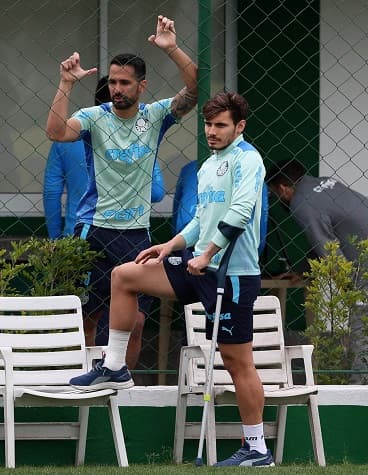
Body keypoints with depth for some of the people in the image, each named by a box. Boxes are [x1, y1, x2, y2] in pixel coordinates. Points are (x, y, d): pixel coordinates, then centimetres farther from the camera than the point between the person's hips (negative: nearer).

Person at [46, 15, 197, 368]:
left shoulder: (155, 116, 3)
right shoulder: (94, 117, -3)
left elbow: (193, 91, -10)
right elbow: (56, 132, -21)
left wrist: (172, 49, -23)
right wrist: (66, 84, -27)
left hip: (136, 233, 2)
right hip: (94, 230, -2)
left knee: (134, 320, 1)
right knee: (86, 317, 2)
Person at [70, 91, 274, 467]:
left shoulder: (246, 158, -10)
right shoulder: (207, 167, 17)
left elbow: (240, 212, -23)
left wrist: (207, 256, -21)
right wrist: (172, 245, 11)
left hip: (232, 274, -9)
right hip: (200, 266, 9)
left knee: (237, 360, -5)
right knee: (124, 276, 7)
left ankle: (257, 450, 2)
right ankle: (114, 368, 13)